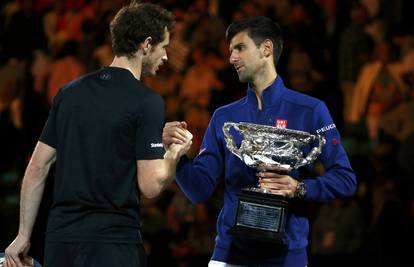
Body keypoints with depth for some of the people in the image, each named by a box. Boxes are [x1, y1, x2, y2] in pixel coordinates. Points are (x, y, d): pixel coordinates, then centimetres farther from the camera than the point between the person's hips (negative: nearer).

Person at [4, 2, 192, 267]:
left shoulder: (70, 93, 10)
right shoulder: (147, 101, -8)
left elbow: (37, 168, 11)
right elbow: (150, 185, -11)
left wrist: (24, 235, 15)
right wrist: (175, 154, 9)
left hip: (60, 241, 6)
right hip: (113, 245, -6)